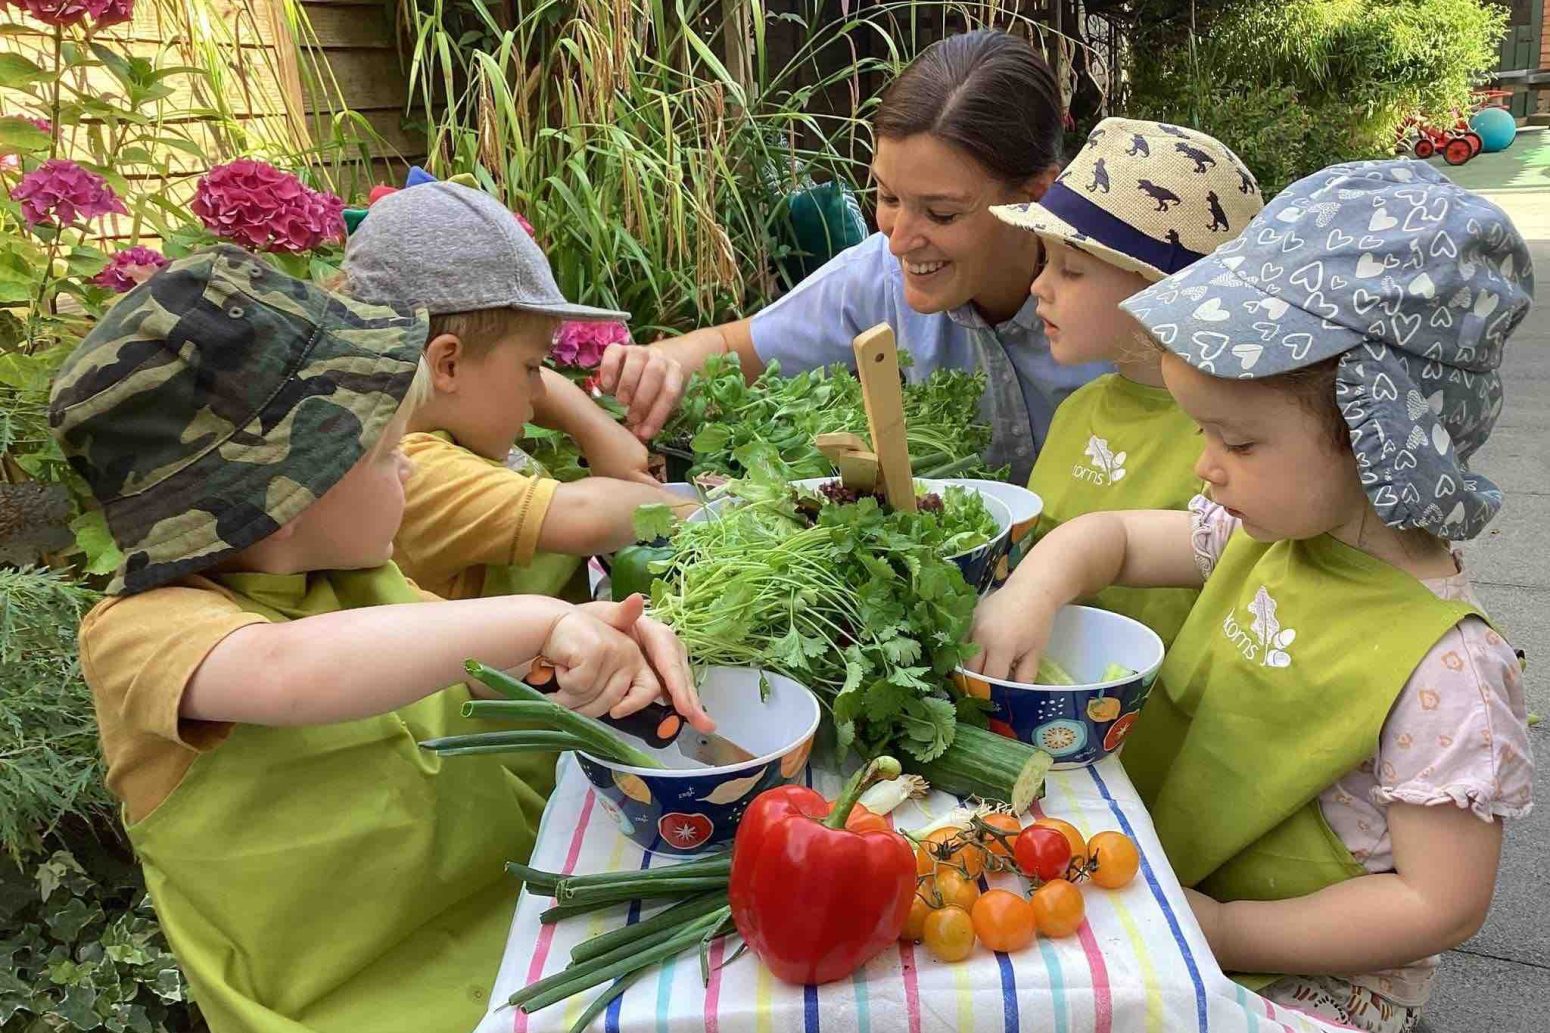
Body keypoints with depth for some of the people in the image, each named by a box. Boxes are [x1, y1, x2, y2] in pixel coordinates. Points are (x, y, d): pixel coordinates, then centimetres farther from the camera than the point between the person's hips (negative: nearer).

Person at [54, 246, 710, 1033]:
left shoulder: (355, 579, 6)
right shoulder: (135, 632, -16)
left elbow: (486, 669, 14)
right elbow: (290, 672, -38)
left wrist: (605, 640, -7)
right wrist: (539, 622, -37)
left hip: (514, 922, 7)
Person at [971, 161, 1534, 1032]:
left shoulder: (1448, 672, -24)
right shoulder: (1265, 533, -5)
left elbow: (1442, 905, -19)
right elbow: (1114, 535, 7)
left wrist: (1223, 931, -20)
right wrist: (1036, 591, -14)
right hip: (1177, 879, 6)